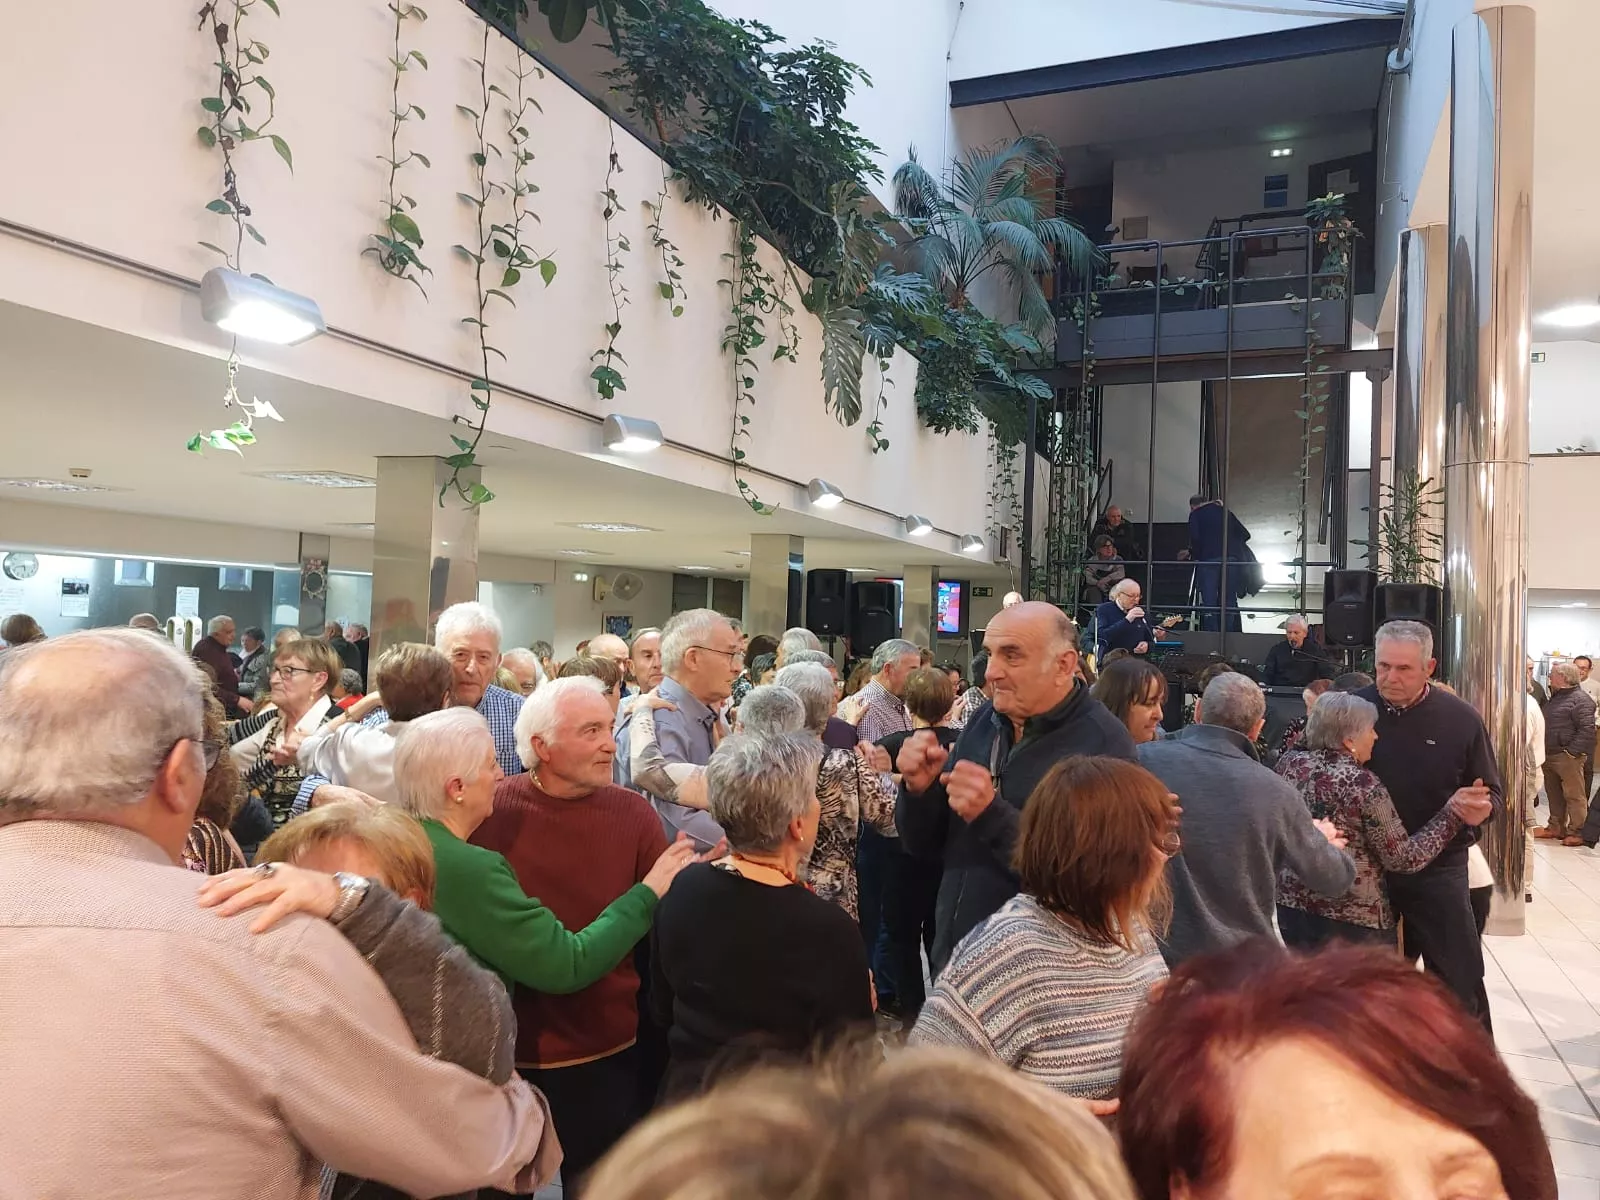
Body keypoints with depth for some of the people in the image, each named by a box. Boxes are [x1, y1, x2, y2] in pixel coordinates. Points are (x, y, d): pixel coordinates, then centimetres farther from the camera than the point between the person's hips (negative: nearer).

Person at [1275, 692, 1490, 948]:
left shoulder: (1288, 763, -1)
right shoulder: (1363, 784, -17)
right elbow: (1403, 859, -11)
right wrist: (1452, 815, -8)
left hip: (1291, 904, 5)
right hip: (1352, 918, -5)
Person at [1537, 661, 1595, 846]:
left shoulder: (1580, 699, -11)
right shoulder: (1555, 698, 18)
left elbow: (1587, 729, -18)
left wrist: (1572, 752, -21)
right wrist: (1543, 750, 16)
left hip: (1567, 756, -9)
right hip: (1549, 755, 9)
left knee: (1574, 795, -3)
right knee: (1554, 794, 15)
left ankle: (1577, 832, 1)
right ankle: (1556, 827, 24)